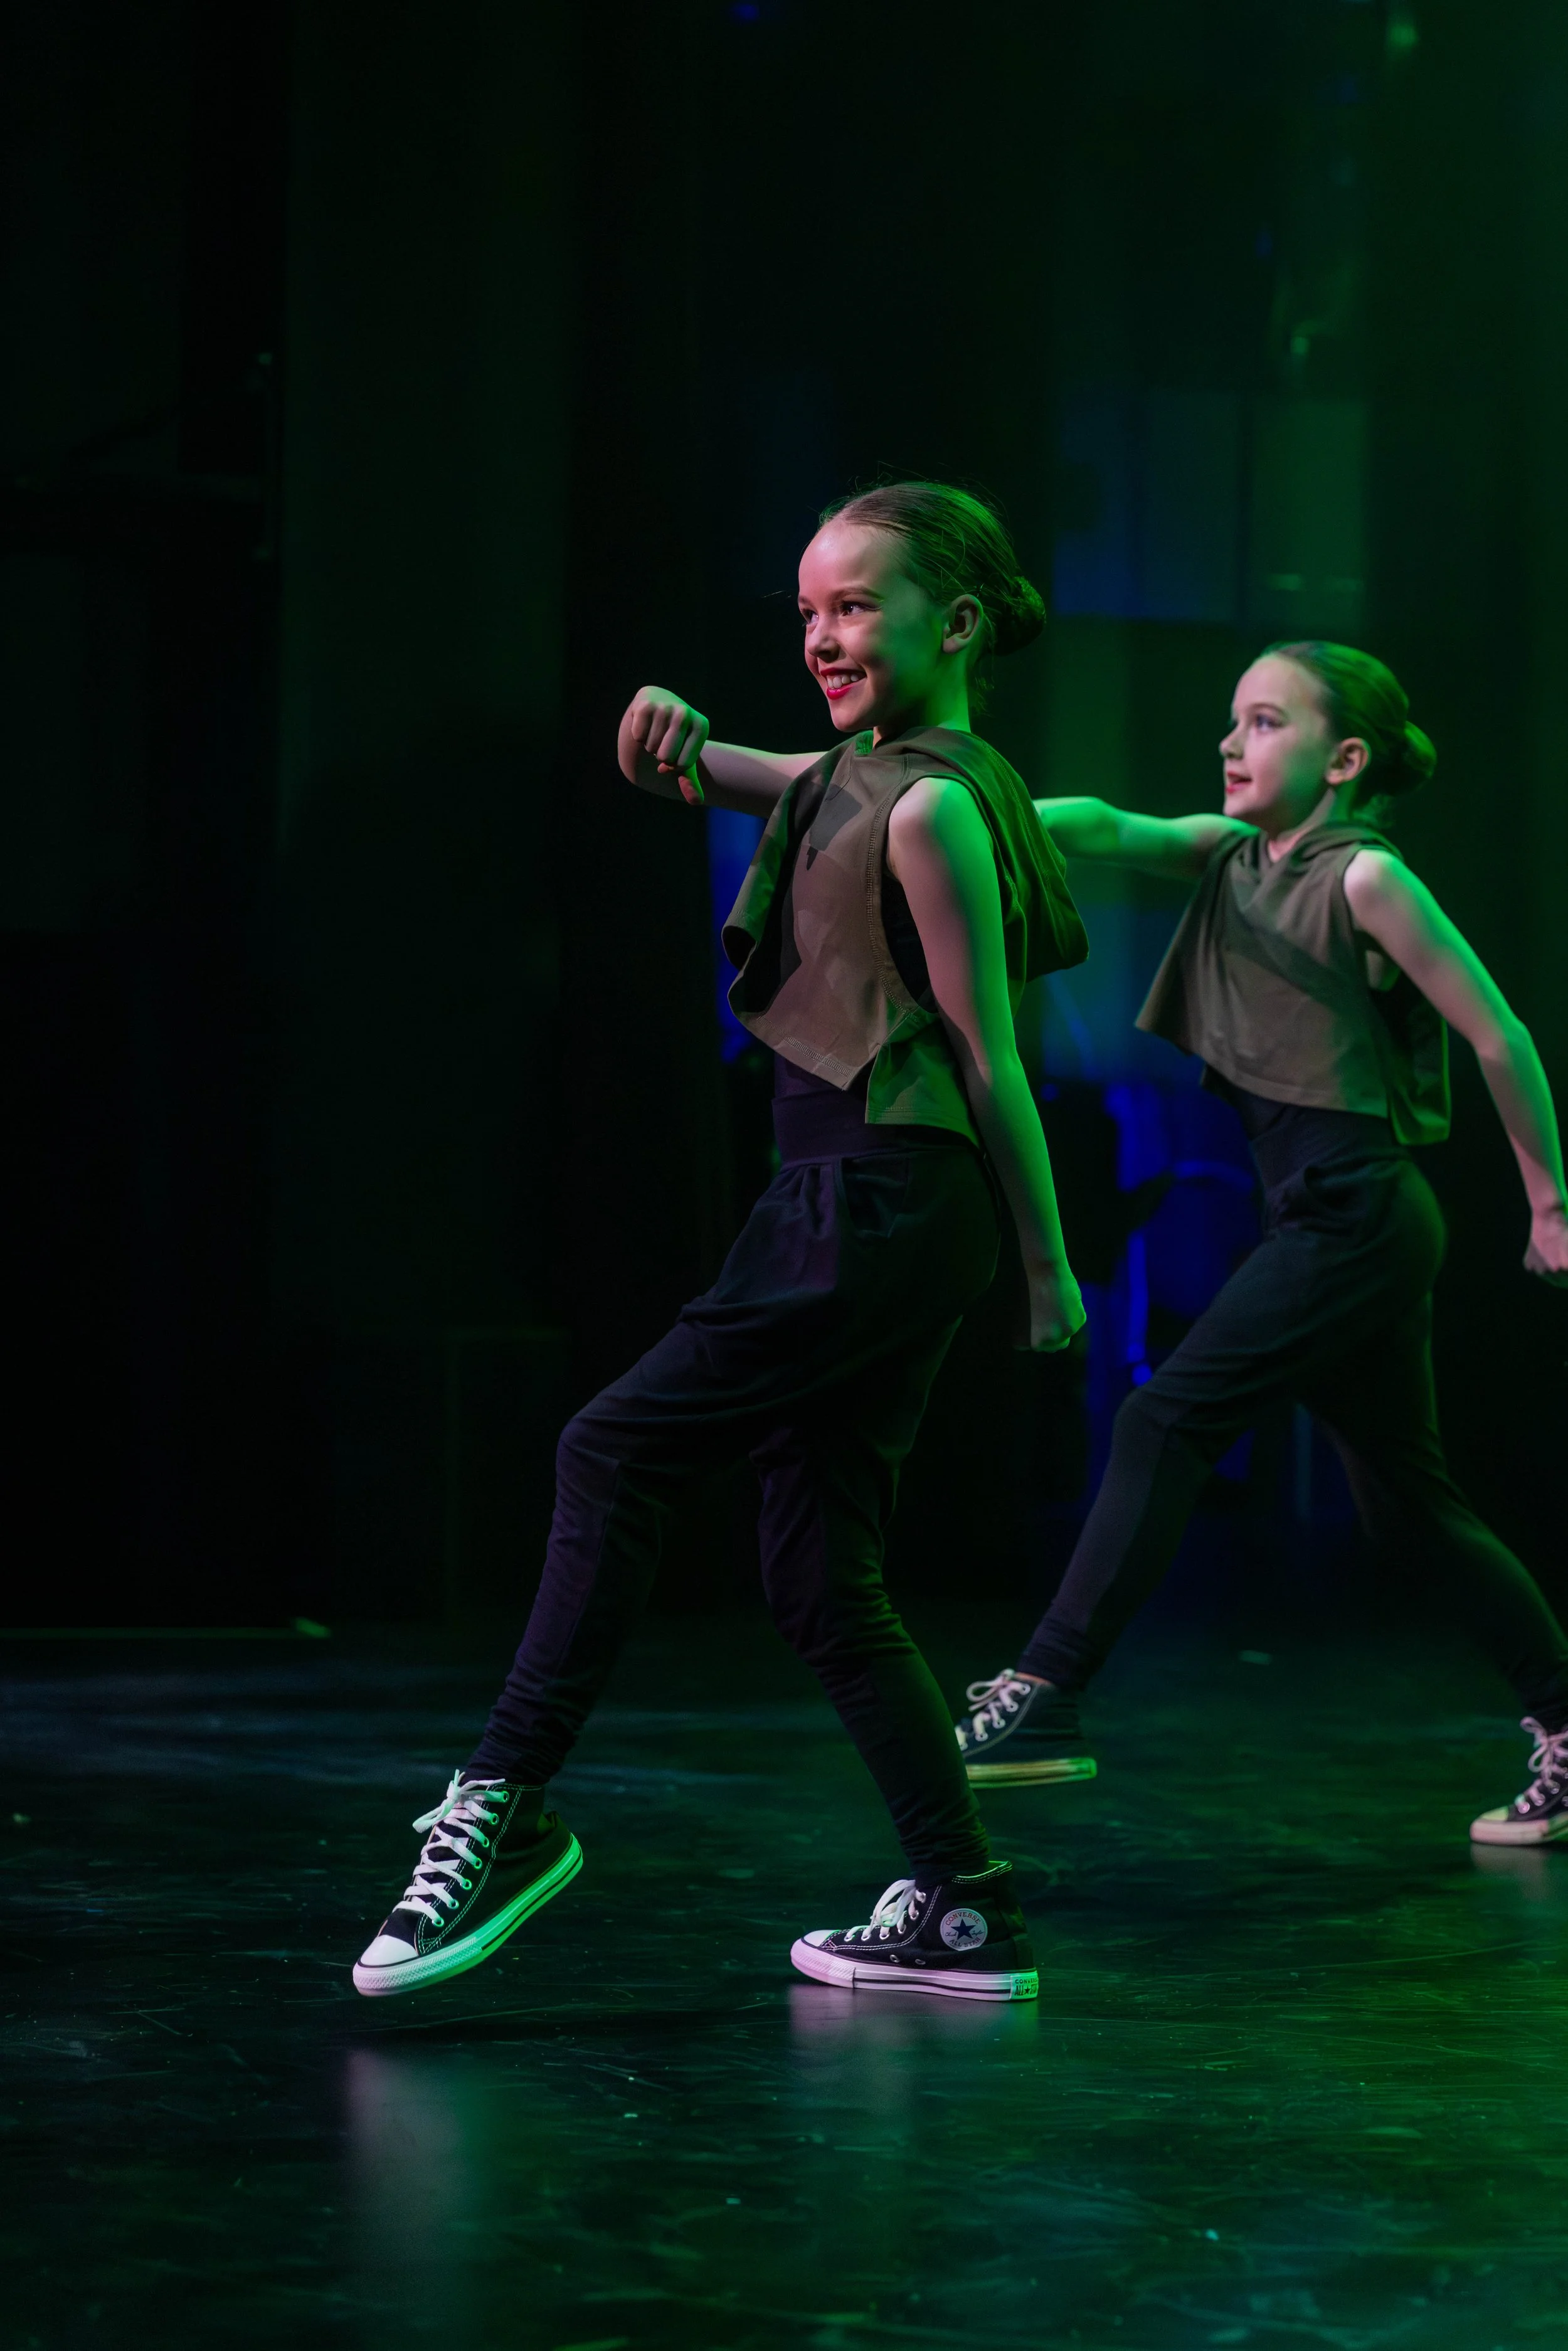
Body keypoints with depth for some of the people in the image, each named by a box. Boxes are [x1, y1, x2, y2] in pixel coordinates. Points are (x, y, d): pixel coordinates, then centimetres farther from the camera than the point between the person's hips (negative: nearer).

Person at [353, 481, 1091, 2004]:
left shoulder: (930, 807, -12)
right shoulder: (863, 772, 18)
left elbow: (988, 1052, -11)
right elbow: (688, 776, 28)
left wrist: (1049, 1268, -9)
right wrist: (686, 748, 3)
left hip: (876, 1203, -10)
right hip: (874, 1209, 10)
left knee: (616, 1451, -11)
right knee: (820, 1582, 8)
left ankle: (505, 1808, -10)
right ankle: (963, 1916, 10)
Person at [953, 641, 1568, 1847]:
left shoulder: (1364, 878, -10)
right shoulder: (1232, 856, 12)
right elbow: (1105, 829, -3)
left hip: (1357, 1214, -9)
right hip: (1326, 1219, 9)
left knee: (1166, 1422, -13)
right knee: (1409, 1501, 13)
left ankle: (1044, 1693, -11)